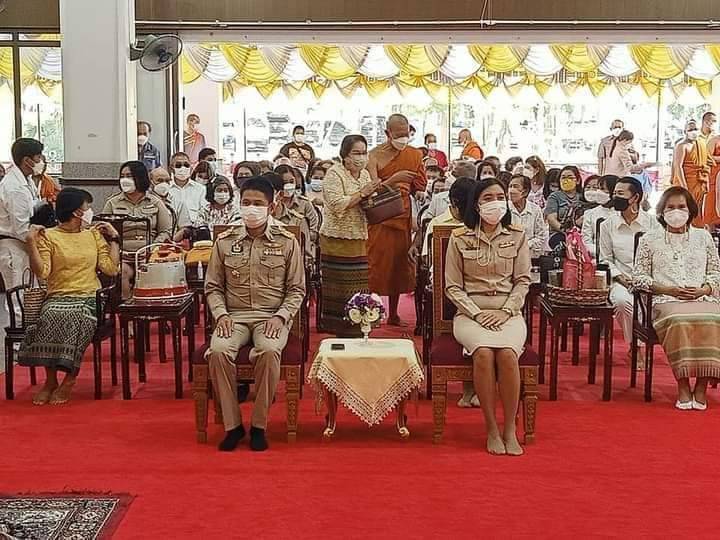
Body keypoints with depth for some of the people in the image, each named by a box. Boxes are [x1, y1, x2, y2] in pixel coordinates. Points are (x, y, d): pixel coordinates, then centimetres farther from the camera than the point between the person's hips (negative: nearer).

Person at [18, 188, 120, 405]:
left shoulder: (94, 234, 16)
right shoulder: (48, 236, 6)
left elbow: (111, 269, 7)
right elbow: (42, 273, -6)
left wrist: (114, 239, 9)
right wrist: (31, 243, -12)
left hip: (90, 298, 1)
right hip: (58, 297, -1)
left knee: (76, 317, -32)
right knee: (52, 316, -34)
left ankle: (68, 380, -21)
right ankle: (51, 380, -20)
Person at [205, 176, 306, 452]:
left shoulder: (287, 242, 3)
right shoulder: (224, 241, 8)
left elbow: (296, 289, 5)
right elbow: (213, 287, 11)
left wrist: (280, 316, -11)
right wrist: (221, 314, -7)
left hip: (272, 317, -2)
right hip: (234, 316, 2)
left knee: (269, 351, -35)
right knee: (218, 351, -31)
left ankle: (259, 425, -17)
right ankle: (233, 425, -15)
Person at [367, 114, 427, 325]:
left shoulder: (414, 155, 8)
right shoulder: (375, 155, -6)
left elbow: (421, 186, 15)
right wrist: (394, 179, -27)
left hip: (404, 215, 4)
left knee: (400, 262, 9)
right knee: (378, 262, -5)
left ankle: (394, 314, 20)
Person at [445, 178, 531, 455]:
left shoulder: (517, 236, 7)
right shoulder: (460, 238, 4)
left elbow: (523, 281, 7)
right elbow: (453, 287, 3)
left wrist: (505, 311, -8)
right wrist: (476, 313, -10)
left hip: (508, 313, 1)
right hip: (470, 313, -1)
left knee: (507, 354, -31)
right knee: (484, 353, -32)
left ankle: (510, 430, -19)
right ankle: (492, 429, -20)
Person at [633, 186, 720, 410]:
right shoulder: (650, 240, 15)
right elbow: (638, 277, 9)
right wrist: (667, 289, -6)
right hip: (666, 302, -1)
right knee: (678, 321, -37)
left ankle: (701, 387, -24)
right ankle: (683, 386, -28)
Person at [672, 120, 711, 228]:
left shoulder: (702, 145, 12)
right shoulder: (682, 146, -12)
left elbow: (706, 165, 19)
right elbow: (678, 166, -19)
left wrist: (706, 183, 13)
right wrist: (684, 186, -24)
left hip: (699, 185, 7)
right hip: (686, 183, -7)